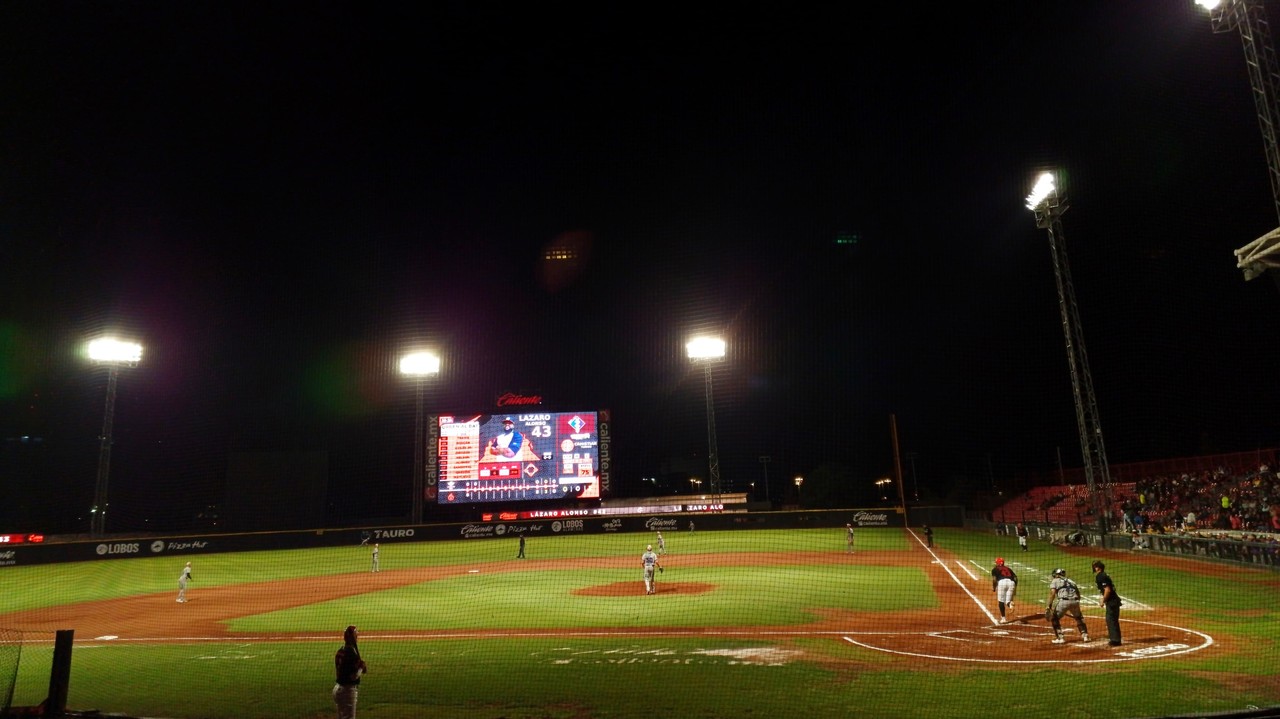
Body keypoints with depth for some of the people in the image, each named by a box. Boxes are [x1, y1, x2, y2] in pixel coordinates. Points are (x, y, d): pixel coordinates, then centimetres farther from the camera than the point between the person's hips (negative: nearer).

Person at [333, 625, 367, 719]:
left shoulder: (340, 651, 5)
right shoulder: (351, 653, -22)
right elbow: (354, 676, -23)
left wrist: (359, 668, 8)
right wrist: (361, 668, -5)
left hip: (338, 688, 9)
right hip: (347, 690, -9)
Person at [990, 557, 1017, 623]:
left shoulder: (995, 569, 20)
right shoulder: (1008, 568, 32)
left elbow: (994, 579, 4)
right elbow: (1015, 578, 20)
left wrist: (994, 587, 15)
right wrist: (1015, 588, 23)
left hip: (1002, 582, -3)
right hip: (1011, 582, 3)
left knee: (1001, 601, 10)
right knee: (1007, 601, 10)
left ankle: (1003, 618, 7)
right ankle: (1010, 603, -26)